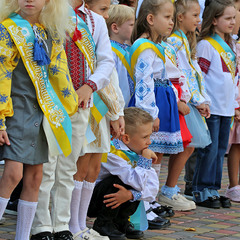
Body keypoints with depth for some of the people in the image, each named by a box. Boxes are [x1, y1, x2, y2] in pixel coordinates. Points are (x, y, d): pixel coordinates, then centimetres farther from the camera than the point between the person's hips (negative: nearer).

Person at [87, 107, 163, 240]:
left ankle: (121, 221, 3)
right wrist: (145, 160, -23)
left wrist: (130, 194, -31)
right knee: (120, 180, -30)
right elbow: (138, 182, -38)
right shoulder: (111, 153, -28)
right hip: (89, 201, -7)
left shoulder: (138, 152, -4)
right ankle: (103, 223, -11)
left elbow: (153, 186, -15)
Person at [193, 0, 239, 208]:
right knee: (210, 149, -6)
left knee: (221, 150, 9)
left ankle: (213, 189, 16)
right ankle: (201, 191, 2)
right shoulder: (206, 45, -8)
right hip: (211, 108, -8)